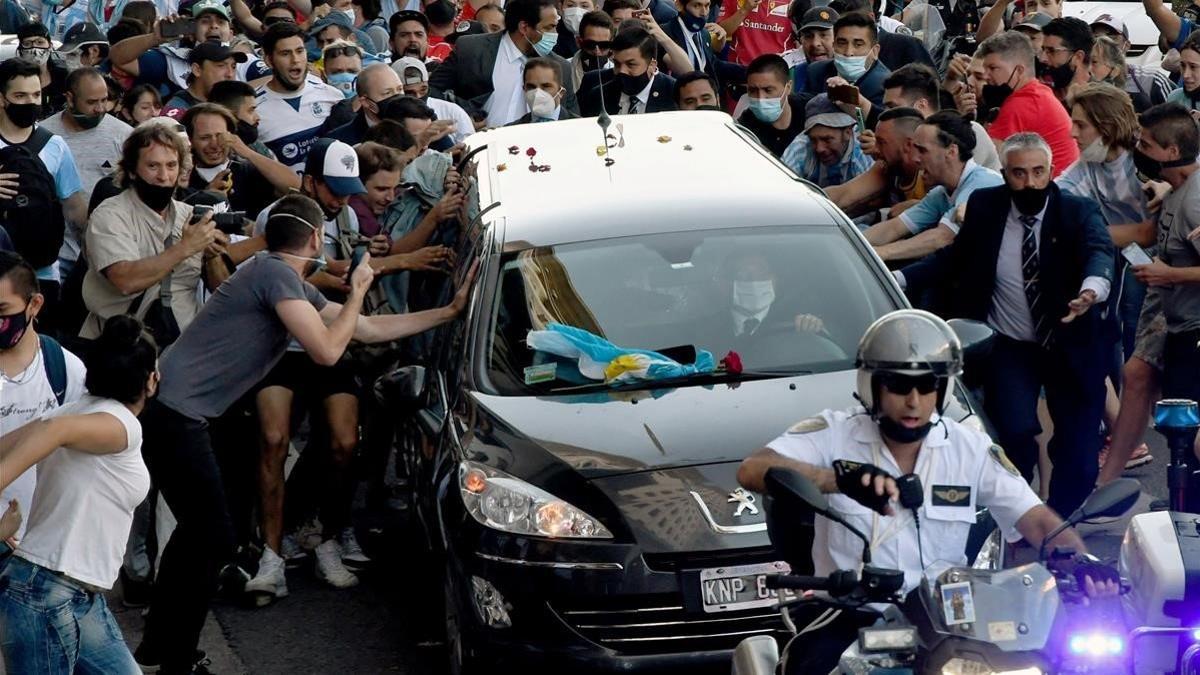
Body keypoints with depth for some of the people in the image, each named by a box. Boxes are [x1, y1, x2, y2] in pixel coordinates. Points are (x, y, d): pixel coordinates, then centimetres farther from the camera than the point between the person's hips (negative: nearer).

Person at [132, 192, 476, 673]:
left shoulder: (290, 283, 17)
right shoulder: (276, 273, -13)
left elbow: (369, 329, 21)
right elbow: (327, 350, -18)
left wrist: (449, 311, 21)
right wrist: (358, 292, -3)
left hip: (171, 412, 10)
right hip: (173, 413, -10)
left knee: (197, 530, 20)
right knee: (214, 538, -8)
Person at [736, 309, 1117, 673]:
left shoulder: (971, 450, 6)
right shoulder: (833, 434, -3)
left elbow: (1037, 521, 1)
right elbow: (751, 471, -19)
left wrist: (1082, 561, -24)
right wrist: (840, 477, -37)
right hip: (847, 618, -2)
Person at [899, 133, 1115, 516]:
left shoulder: (1079, 212, -11)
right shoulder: (985, 207, -3)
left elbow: (1099, 250, -31)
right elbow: (953, 259, 5)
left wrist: (1092, 289, -55)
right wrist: (898, 279, -11)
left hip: (1069, 348, 0)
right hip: (1010, 348, 0)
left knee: (1078, 453, 2)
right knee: (1016, 434, -21)